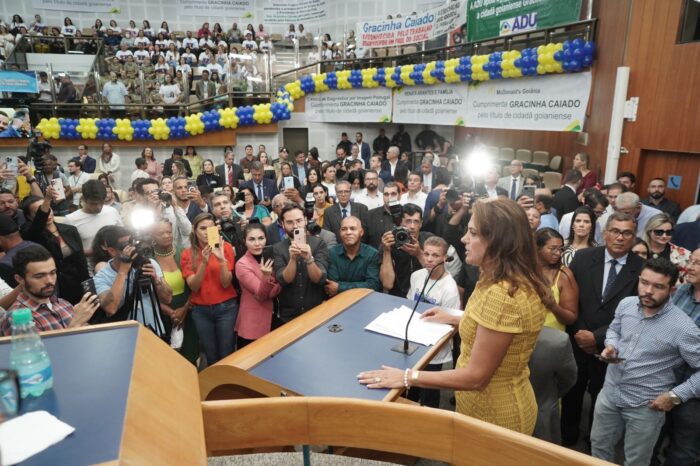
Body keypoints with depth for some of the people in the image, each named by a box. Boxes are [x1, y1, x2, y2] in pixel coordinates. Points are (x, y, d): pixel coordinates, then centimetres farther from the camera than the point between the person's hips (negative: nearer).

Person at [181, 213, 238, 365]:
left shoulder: (225, 247, -5)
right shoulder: (187, 254, -1)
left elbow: (226, 283, -11)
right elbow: (194, 286, -11)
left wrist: (222, 260, -27)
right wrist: (204, 263, -25)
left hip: (226, 307, -1)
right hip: (201, 310, 2)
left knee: (227, 355, 1)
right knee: (211, 356, 11)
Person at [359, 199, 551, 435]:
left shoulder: (503, 295, -32)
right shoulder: (509, 282, -1)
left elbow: (476, 376, -28)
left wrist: (407, 377, -23)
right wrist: (455, 320, 15)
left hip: (494, 415, -9)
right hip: (493, 406, 9)